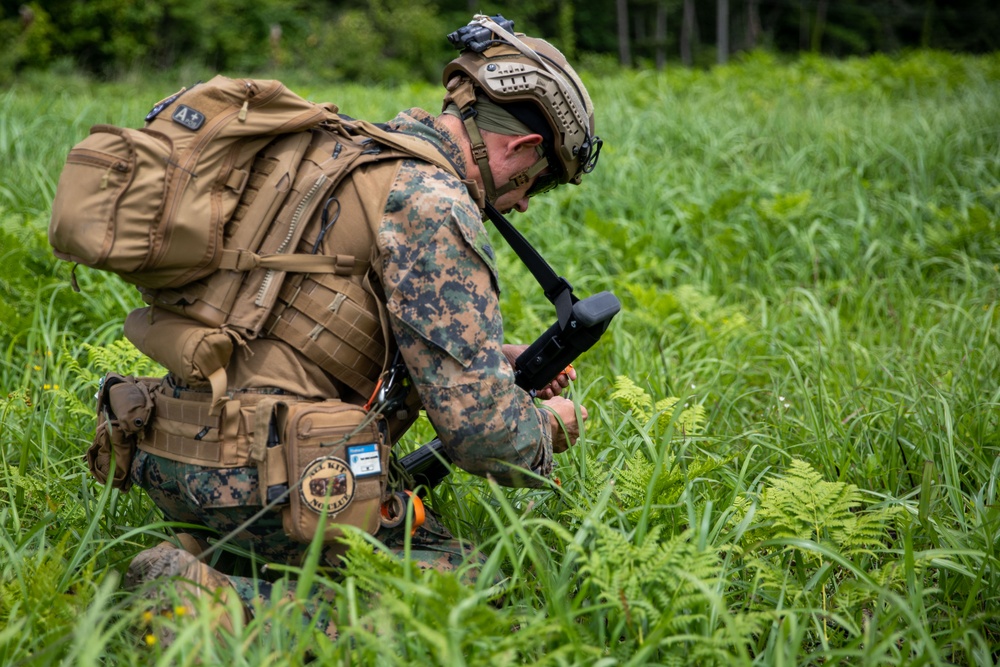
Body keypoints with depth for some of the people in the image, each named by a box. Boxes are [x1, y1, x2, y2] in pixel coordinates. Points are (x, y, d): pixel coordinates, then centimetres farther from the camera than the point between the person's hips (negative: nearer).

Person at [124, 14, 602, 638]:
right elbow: (479, 429, -16)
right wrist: (552, 427, 5)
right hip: (257, 476, -10)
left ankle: (198, 558, 9)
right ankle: (223, 602, -16)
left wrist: (498, 360, 26)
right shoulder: (432, 204, -14)